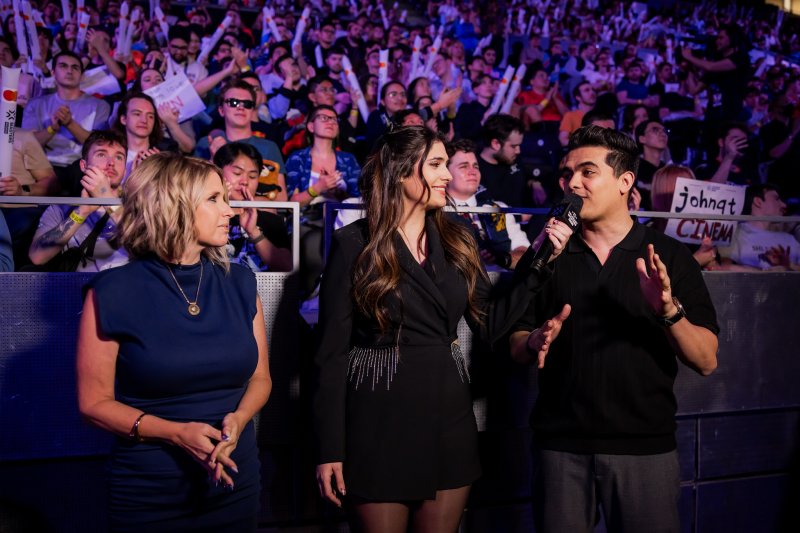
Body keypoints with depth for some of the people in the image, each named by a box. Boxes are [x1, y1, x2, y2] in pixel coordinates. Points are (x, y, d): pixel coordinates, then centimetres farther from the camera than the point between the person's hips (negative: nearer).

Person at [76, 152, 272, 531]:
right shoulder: (112, 294, -11)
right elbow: (94, 402, -8)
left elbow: (259, 377, 7)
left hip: (235, 482, 4)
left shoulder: (240, 284, 1)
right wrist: (177, 433, -21)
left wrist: (237, 421, -14)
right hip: (148, 495, -3)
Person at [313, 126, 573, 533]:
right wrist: (330, 448, -12)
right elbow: (332, 349, -8)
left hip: (449, 414, 5)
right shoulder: (354, 243, -7)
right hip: (380, 419, -4)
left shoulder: (456, 242, 8)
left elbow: (490, 324, 5)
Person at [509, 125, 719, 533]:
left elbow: (706, 361, -3)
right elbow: (516, 346, 8)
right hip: (561, 446, 2)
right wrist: (536, 342, -13)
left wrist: (670, 311, -21)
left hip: (646, 447, -1)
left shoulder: (670, 256, 1)